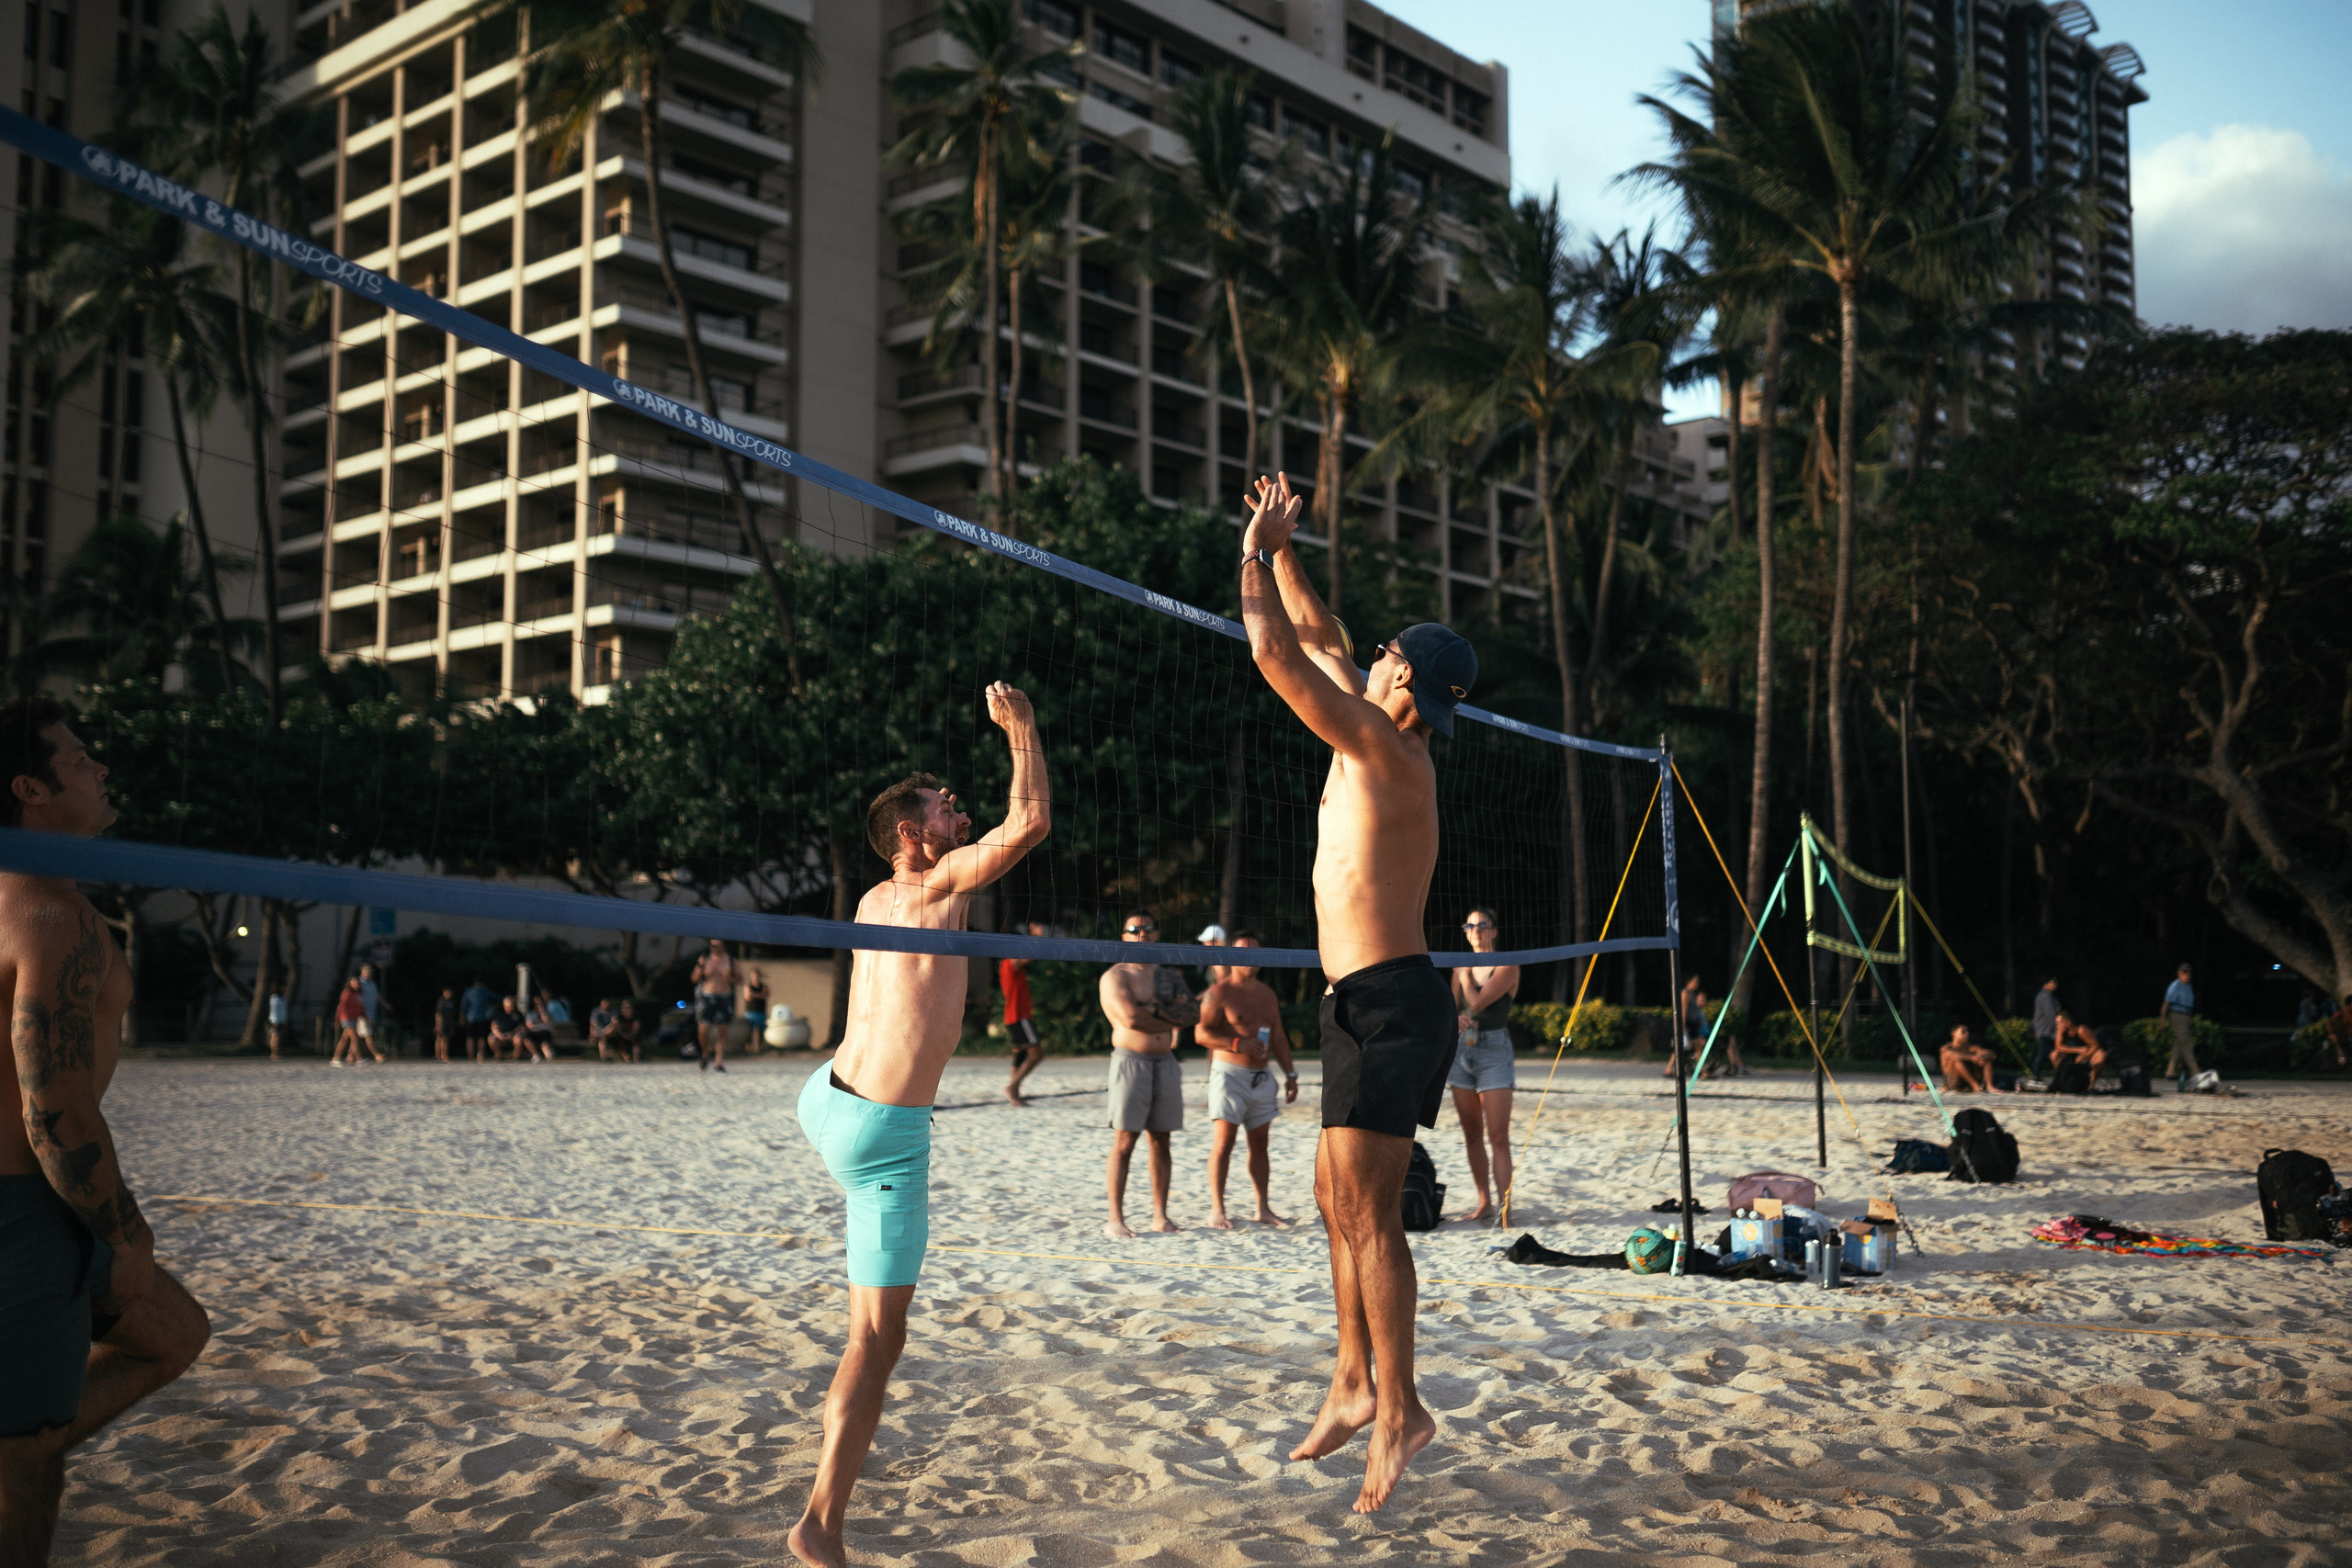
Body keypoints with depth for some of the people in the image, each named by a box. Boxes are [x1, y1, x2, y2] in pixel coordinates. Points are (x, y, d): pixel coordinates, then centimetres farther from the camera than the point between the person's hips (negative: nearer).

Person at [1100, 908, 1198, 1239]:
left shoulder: (1169, 977, 17)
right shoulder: (1115, 976, -1)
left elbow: (1194, 1012, 1)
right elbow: (1131, 1018, -17)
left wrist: (1156, 1009, -12)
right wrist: (1173, 1018, -5)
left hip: (1165, 1062, 5)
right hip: (1131, 1060, -5)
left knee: (1162, 1142, 6)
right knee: (1124, 1142, -7)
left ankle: (1160, 1215, 12)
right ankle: (1115, 1219, -5)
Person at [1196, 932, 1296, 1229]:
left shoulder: (1267, 993, 15)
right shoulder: (1219, 992, -6)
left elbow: (1278, 1038, 20)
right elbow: (1201, 1034, -14)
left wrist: (1290, 1074, 13)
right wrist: (1239, 1043, -23)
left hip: (1261, 1077, 6)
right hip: (1229, 1074, -6)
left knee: (1260, 1142, 8)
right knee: (1223, 1141, -9)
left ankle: (1263, 1209, 12)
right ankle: (1217, 1210, -7)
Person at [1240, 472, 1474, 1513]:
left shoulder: (1383, 747, -14)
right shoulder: (1374, 742, 11)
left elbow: (1275, 653, -17)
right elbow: (1315, 642, 25)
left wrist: (1254, 551, -4)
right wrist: (1279, 549, 25)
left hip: (1390, 1004, -10)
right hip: (1363, 1004, 10)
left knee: (1365, 1209, -9)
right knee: (1337, 1198, 14)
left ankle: (1398, 1411, -2)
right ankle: (1355, 1385, 22)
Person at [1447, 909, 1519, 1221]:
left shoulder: (1506, 966, -4)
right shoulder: (1462, 966, 13)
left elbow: (1477, 1002, -15)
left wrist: (1465, 973, 0)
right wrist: (1457, 1019, -8)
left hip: (1494, 1051, -6)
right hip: (1463, 1051, 6)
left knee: (1498, 1137, -12)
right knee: (1472, 1135, 8)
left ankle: (1504, 1203, -16)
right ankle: (1484, 1201, 16)